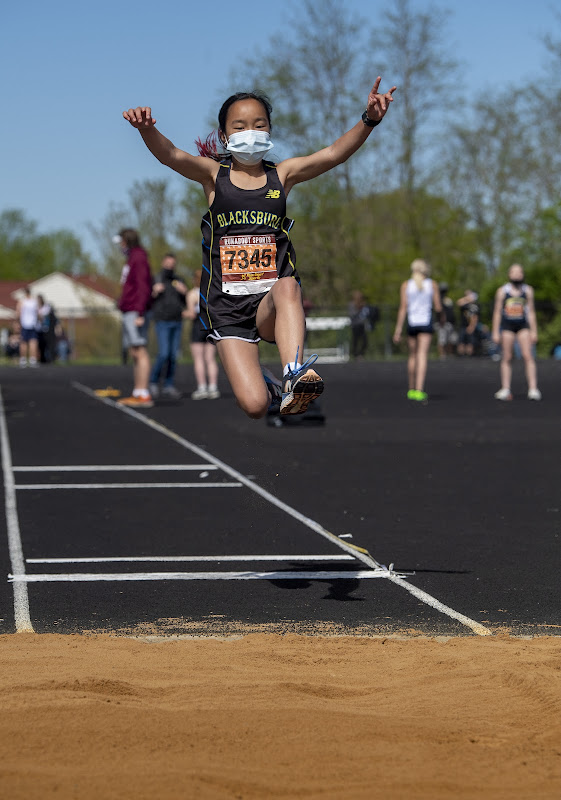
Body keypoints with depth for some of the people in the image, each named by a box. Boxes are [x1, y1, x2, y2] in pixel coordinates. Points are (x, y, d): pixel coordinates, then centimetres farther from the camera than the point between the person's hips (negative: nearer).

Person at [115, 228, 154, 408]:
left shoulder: (139, 258, -10)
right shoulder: (132, 259, 21)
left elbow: (143, 287, -18)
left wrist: (140, 313, -24)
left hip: (135, 312, -10)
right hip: (129, 312, 10)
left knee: (140, 352, -13)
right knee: (134, 353, 9)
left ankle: (144, 395, -17)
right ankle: (137, 393, 9)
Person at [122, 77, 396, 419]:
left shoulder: (283, 174, 6)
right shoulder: (213, 174, 3)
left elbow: (332, 155, -10)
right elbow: (171, 156, -15)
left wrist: (369, 121, -28)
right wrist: (146, 128, -38)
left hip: (271, 304, 1)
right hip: (227, 306, 0)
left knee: (287, 287, -37)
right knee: (254, 406, -13)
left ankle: (295, 377, -44)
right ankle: (268, 386, 24)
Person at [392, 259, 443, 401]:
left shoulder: (406, 285, 2)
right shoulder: (432, 285, 1)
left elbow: (403, 309, -3)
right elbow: (438, 307, 0)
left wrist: (398, 330, -2)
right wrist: (441, 316, 23)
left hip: (411, 322, 2)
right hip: (426, 322, -2)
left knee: (413, 356, 16)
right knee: (422, 356, -7)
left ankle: (412, 390, 24)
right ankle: (419, 391, -20)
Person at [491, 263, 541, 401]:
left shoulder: (528, 291, 6)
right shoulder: (502, 291, 3)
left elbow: (531, 312, 8)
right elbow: (497, 312, 5)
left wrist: (534, 331, 4)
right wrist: (495, 332, 1)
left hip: (523, 326, 0)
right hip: (507, 326, 0)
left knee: (528, 356, -11)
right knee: (507, 358, 0)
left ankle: (533, 388, -15)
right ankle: (505, 389, 3)